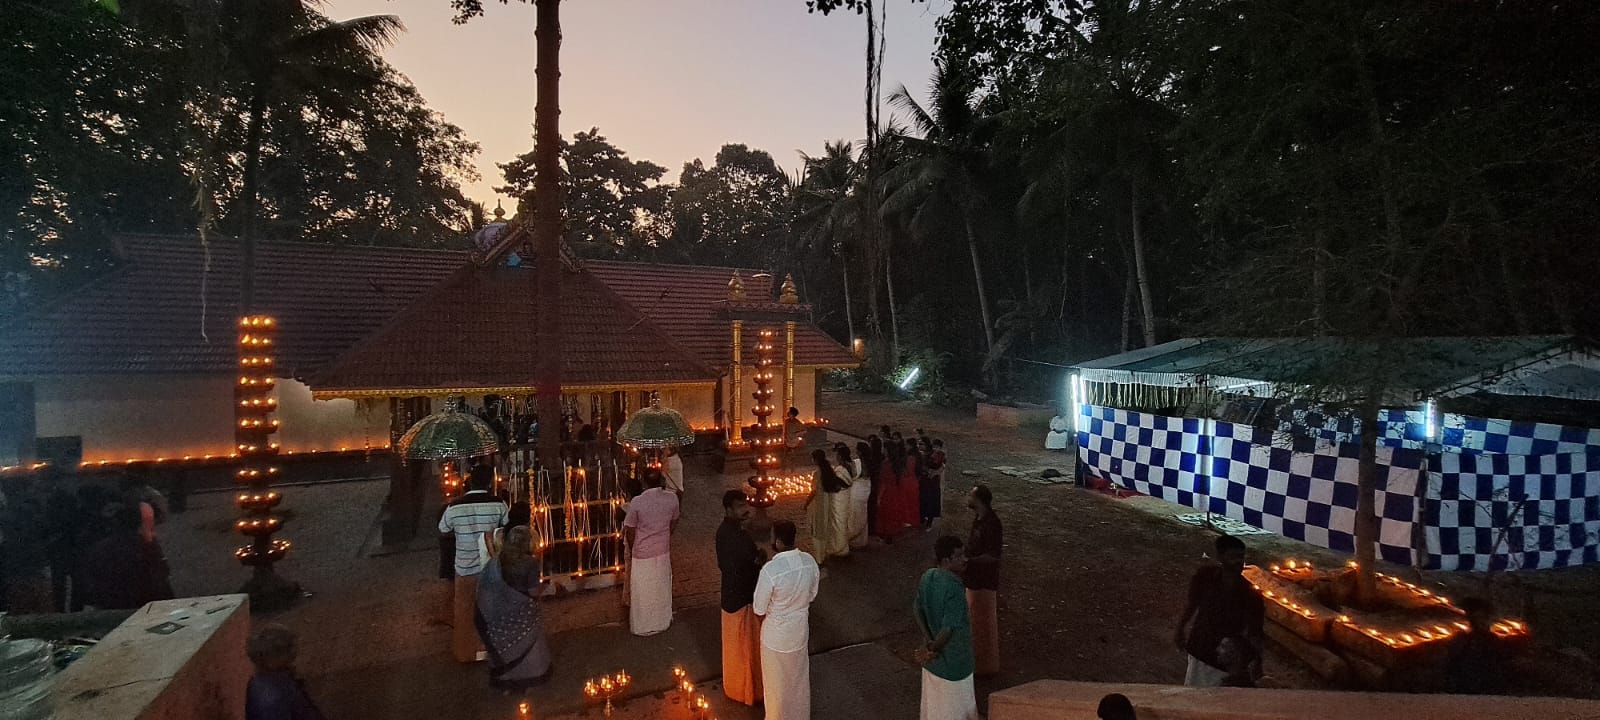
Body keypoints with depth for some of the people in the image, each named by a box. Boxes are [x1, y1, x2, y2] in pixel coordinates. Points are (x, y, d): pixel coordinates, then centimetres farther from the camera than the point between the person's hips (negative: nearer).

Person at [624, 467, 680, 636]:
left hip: (643, 554, -3)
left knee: (643, 592, 15)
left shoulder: (637, 502, -23)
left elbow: (630, 531, -12)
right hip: (663, 551, 3)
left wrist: (633, 548, 8)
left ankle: (643, 626, 30)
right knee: (662, 588, 23)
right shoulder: (672, 498, -13)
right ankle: (663, 621, 39)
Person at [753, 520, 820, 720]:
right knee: (799, 679, 27)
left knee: (777, 684, 19)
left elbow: (759, 609, -19)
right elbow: (811, 596, 1)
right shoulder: (810, 561, -15)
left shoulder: (770, 570, -32)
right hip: (800, 630, 5)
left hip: (776, 636, -5)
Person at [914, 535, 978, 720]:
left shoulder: (926, 578, -6)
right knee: (955, 705, 13)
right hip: (953, 656, -7)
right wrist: (932, 650, -15)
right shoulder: (954, 589, -29)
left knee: (934, 699, 22)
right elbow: (949, 628, -28)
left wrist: (928, 642, -7)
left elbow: (919, 612, -1)